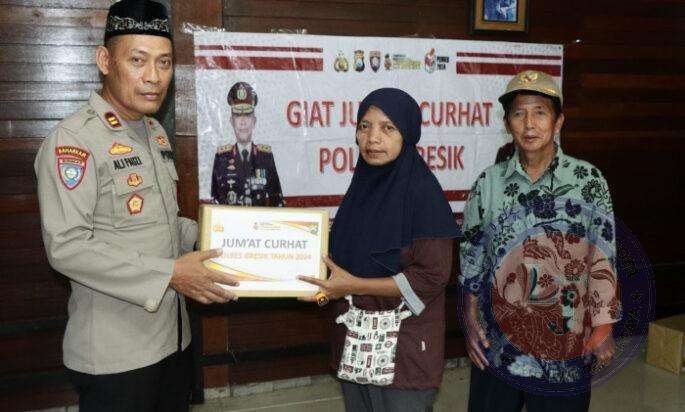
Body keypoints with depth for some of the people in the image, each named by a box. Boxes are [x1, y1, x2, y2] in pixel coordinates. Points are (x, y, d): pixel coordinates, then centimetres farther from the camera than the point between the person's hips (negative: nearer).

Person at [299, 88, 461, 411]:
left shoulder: (422, 191, -14)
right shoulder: (364, 184, 6)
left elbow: (432, 276, -18)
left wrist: (353, 285, -17)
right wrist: (330, 285, -1)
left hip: (403, 347, -6)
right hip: (355, 342, 7)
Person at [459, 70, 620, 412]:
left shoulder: (588, 179, -5)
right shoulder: (489, 182, -1)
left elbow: (603, 258, -3)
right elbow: (472, 259, 4)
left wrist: (603, 328, -4)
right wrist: (470, 323, 1)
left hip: (564, 342, -1)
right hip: (497, 342, 2)